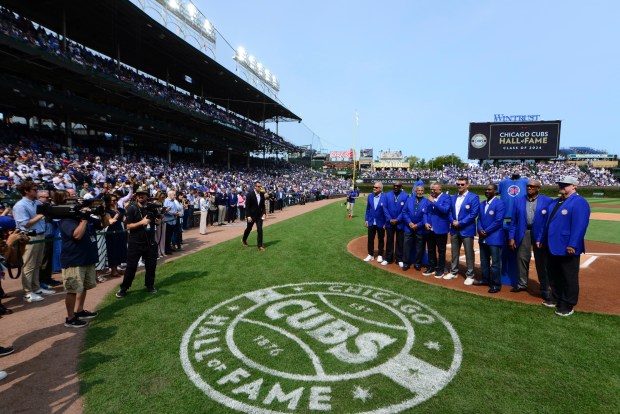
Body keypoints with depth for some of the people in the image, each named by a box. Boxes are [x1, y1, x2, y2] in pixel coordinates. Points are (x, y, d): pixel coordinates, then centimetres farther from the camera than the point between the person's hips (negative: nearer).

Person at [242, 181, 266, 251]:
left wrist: (264, 213, -4)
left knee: (260, 230, -5)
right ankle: (244, 240, 41)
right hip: (251, 215, -3)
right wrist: (248, 216, -18)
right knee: (249, 229, 14)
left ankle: (259, 245, 2)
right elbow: (247, 206, -13)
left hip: (259, 215, 3)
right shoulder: (250, 194, -13)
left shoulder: (262, 194, 2)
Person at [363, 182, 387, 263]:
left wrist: (386, 223, -10)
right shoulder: (370, 196, 2)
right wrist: (366, 219, 5)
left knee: (381, 240, 11)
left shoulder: (385, 197, -12)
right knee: (370, 239, 9)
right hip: (371, 222, 4)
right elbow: (368, 209, 9)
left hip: (381, 223, -4)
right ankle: (370, 255, 22)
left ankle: (380, 255, 24)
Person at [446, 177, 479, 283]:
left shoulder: (473, 197, -8)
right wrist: (453, 221, -7)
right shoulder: (453, 198, 12)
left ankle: (469, 275, 13)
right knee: (454, 252, 15)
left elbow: (474, 214, -16)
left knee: (469, 254, 2)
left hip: (467, 230, -6)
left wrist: (460, 223, -17)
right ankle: (453, 272, 28)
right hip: (454, 229, 6)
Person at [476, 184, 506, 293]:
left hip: (494, 238, -7)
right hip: (483, 238, 8)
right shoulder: (482, 204, 16)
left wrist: (486, 231, -14)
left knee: (495, 263, -2)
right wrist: (480, 230, -5)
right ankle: (485, 279, 29)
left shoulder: (499, 203, -10)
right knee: (484, 261, 16)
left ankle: (496, 284, 8)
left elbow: (498, 221, -17)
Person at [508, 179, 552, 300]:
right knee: (522, 258, 10)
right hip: (523, 233, 3)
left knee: (542, 262, 5)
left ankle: (545, 290, 16)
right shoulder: (518, 201, 7)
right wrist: (511, 237, 2)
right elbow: (514, 221, 6)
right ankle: (522, 284, 27)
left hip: (540, 235, -2)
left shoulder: (547, 201, -2)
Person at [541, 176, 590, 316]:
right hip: (552, 247, 9)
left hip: (568, 249, -9)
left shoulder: (579, 202, -13)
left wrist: (572, 245, -25)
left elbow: (579, 226, -21)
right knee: (554, 275, 19)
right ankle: (557, 299, 34)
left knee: (569, 278, 4)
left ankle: (567, 306, 14)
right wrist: (543, 239, 15)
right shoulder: (554, 202, 15)